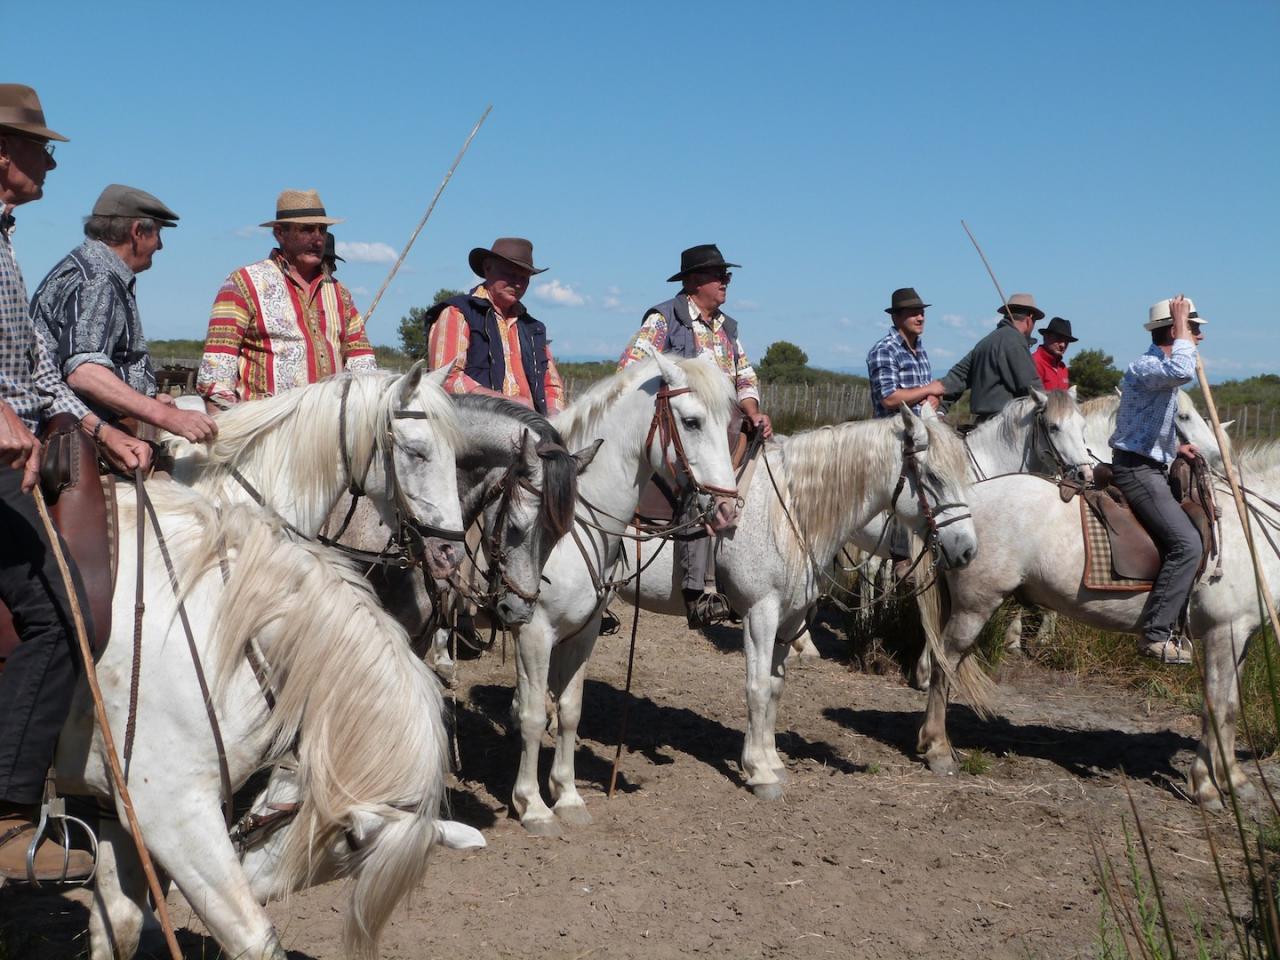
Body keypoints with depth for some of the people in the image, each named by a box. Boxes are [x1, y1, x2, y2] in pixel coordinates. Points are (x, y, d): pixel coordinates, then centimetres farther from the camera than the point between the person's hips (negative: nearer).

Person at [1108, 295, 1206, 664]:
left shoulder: (1163, 370, 18)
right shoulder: (1144, 367, -15)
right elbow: (1182, 371, -39)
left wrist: (1175, 446, 13)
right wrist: (1182, 328, -23)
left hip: (1151, 468, 11)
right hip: (1137, 470, -11)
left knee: (1192, 536, 16)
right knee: (1186, 543, -18)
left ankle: (1165, 623, 21)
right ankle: (1155, 634, -17)